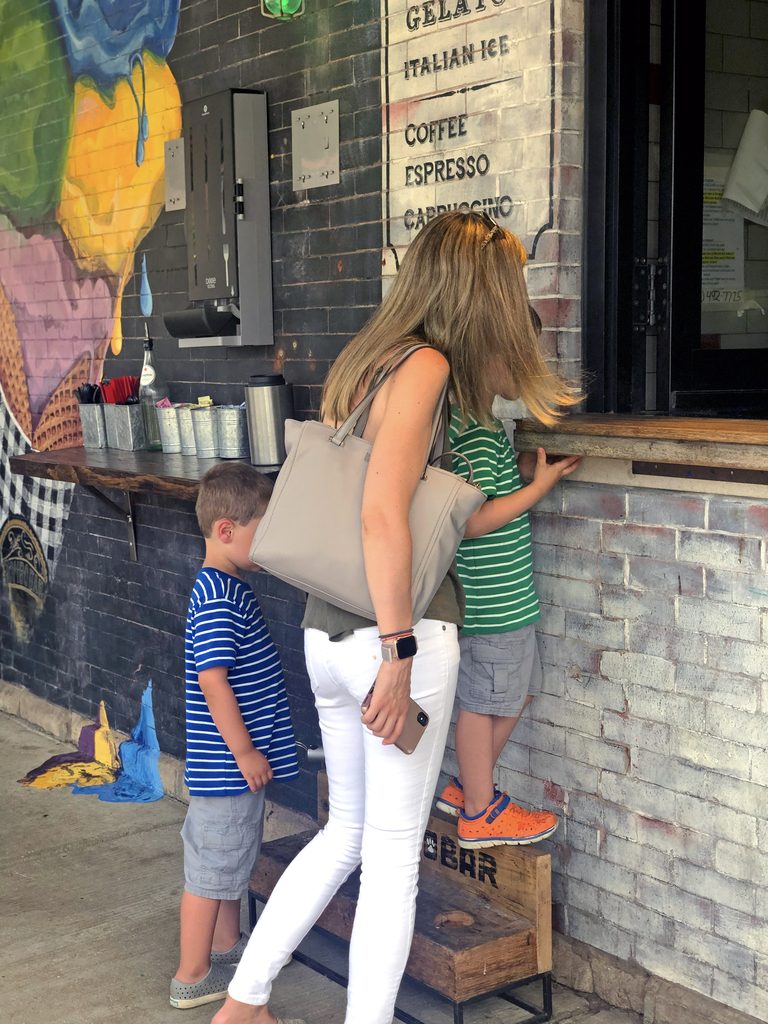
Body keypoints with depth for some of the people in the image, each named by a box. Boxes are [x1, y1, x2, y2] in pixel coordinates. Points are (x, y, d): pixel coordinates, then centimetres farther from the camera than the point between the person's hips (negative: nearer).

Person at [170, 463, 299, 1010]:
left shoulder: (229, 587, 10)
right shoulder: (217, 597, -22)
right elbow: (212, 679, -26)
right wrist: (244, 749, -20)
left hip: (236, 761, 10)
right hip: (226, 764, -10)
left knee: (232, 858, 23)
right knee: (212, 865, 2)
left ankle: (227, 945, 40)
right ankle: (193, 976, 15)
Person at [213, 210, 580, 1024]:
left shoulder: (360, 361, 11)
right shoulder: (425, 366, -14)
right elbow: (383, 515, -23)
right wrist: (399, 653, -19)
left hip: (325, 631, 8)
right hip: (393, 637, -8)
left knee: (347, 832, 21)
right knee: (394, 851, 4)